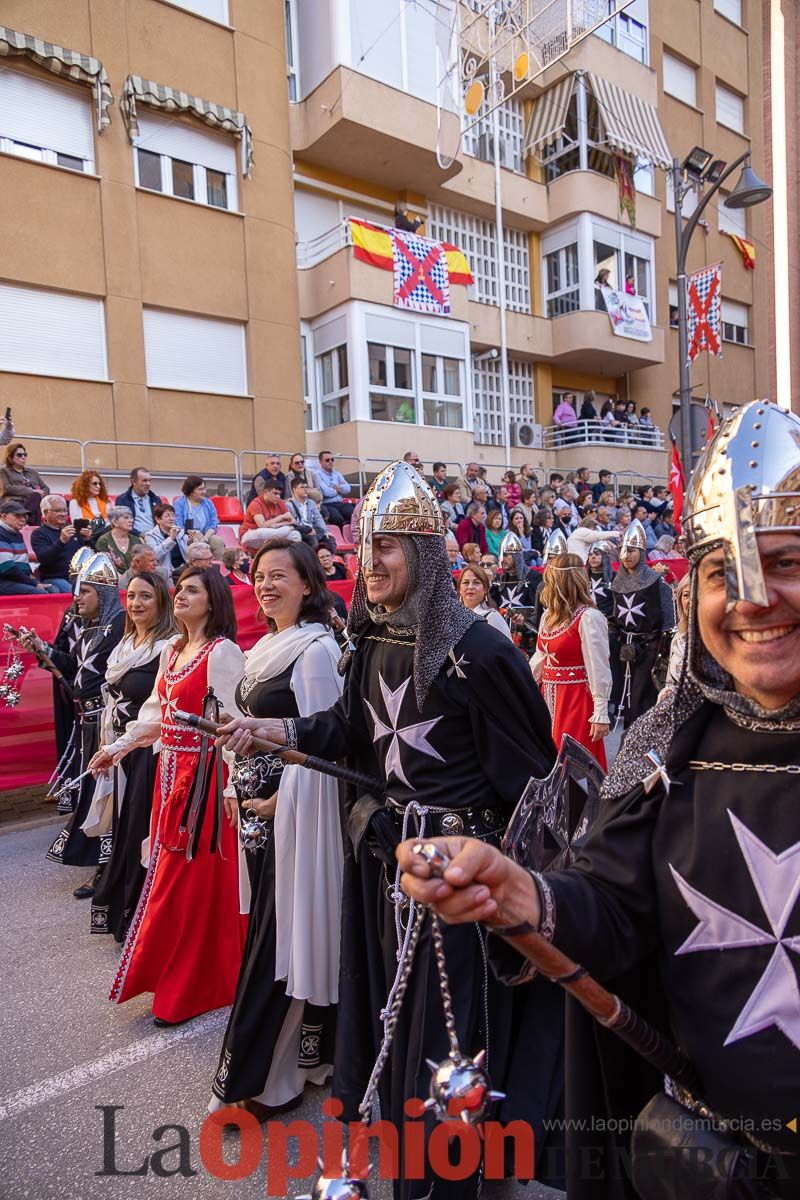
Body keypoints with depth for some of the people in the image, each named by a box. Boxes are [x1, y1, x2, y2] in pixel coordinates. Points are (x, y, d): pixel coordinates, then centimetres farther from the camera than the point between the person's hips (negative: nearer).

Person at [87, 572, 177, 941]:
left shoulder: (170, 647, -15)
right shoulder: (125, 645, 12)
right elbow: (113, 699, 17)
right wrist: (106, 745, 17)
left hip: (150, 749, -8)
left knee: (141, 827, 2)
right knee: (122, 826, 17)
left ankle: (134, 915, 19)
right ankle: (116, 908, 33)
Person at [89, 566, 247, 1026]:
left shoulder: (223, 651, -13)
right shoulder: (172, 652, 13)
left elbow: (232, 720, -17)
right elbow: (157, 714, 16)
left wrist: (231, 784, -20)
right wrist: (117, 747, 12)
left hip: (204, 776, -8)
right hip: (171, 771, 8)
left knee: (192, 882, 1)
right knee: (171, 878, 17)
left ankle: (189, 989, 18)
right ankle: (174, 978, 35)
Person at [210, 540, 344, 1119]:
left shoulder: (316, 649, -16)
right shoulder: (268, 646, 11)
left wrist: (277, 801, -14)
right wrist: (242, 786, 11)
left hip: (294, 808, -9)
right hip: (261, 805, 9)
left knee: (285, 931, 3)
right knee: (268, 929, 18)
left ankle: (265, 1073, 20)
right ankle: (277, 1062, 37)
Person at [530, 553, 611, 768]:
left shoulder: (588, 617, -14)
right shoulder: (548, 615, 9)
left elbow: (599, 669, -15)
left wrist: (600, 714, -16)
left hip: (577, 701, -7)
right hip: (548, 698, 7)